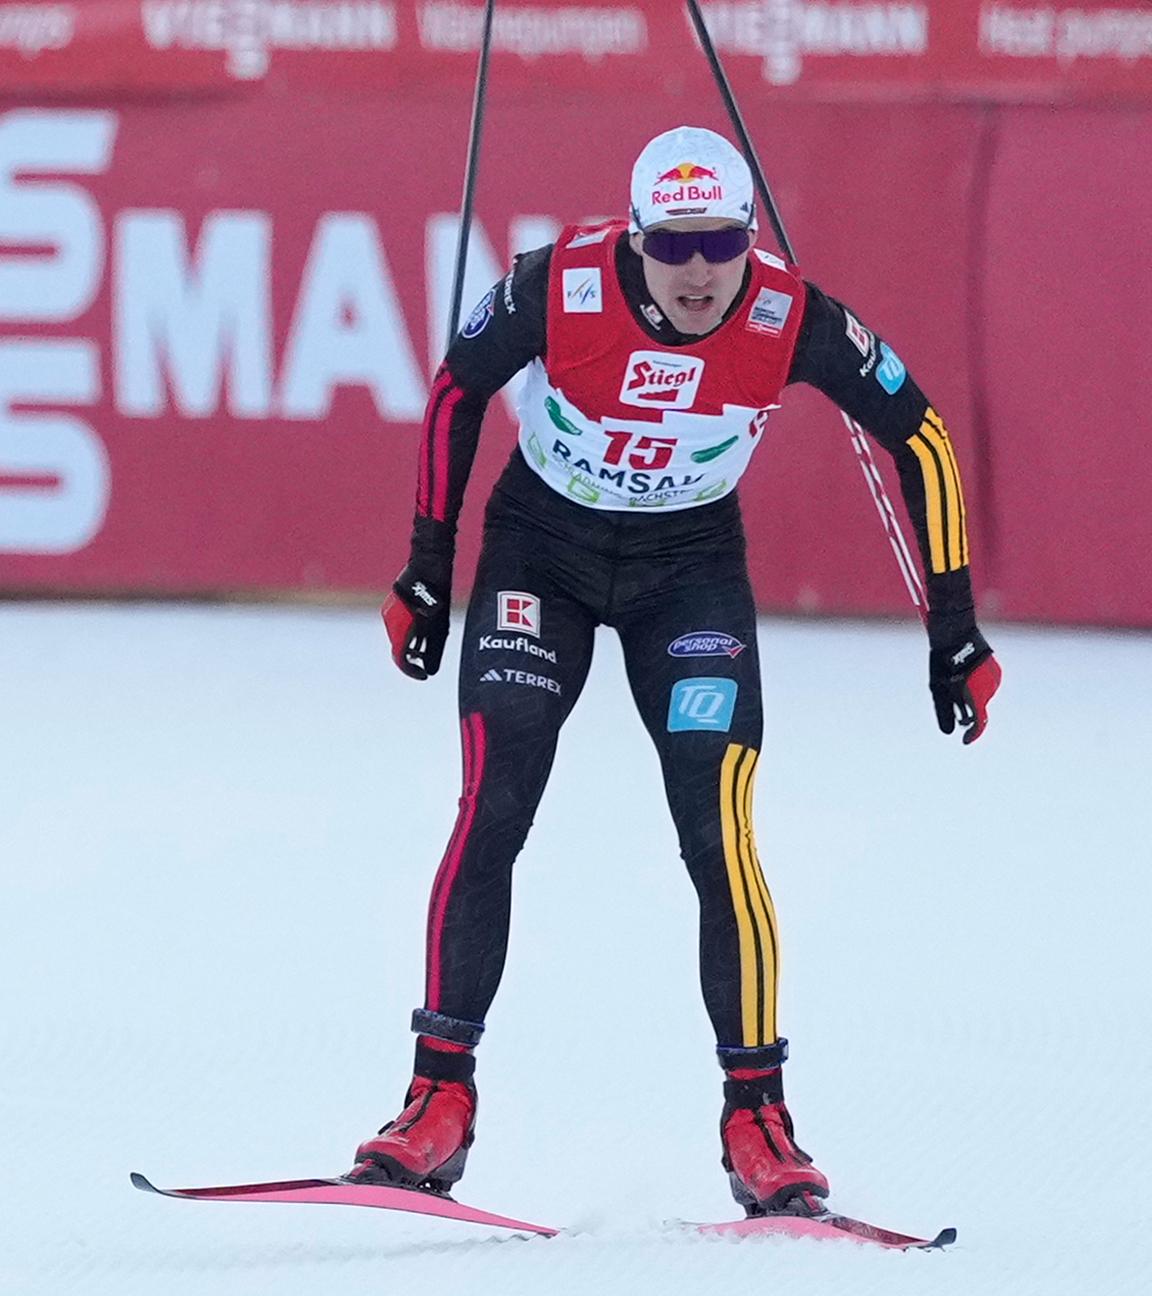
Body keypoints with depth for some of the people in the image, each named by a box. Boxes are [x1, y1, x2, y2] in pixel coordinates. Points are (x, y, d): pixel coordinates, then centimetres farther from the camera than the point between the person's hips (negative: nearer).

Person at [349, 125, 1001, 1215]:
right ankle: (440, 1098, -7)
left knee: (717, 834, -14)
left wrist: (954, 626, -10)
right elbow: (457, 389, -5)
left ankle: (756, 1120, -4)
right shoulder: (558, 288, -25)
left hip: (691, 566, 0)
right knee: (491, 812, -14)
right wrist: (428, 570, -1)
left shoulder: (792, 320, -24)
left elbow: (920, 437, -10)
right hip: (540, 551, 0)